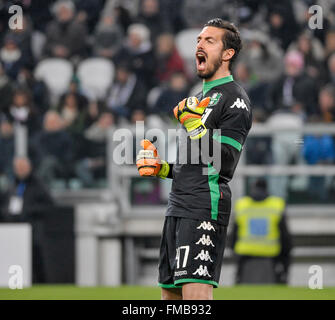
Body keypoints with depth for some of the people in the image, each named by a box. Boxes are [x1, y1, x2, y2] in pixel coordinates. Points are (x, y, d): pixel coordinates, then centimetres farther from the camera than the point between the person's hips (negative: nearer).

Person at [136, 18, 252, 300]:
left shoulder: (234, 98, -5)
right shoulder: (199, 99, 24)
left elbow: (223, 163, -15)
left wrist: (195, 124, -22)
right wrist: (160, 168, 14)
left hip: (206, 206, -10)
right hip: (178, 207, 10)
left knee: (195, 293, -20)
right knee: (170, 293, 9)